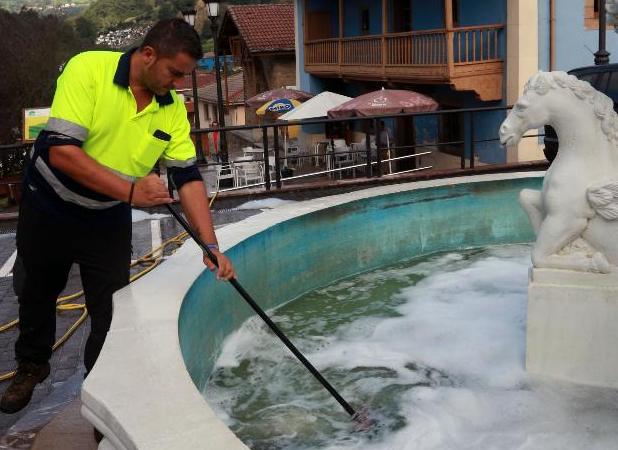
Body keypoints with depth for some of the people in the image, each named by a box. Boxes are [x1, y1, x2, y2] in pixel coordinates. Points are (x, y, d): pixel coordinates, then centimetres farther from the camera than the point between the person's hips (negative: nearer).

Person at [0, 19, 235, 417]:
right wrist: (130, 190, -37)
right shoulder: (88, 69, -25)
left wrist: (211, 246, -20)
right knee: (38, 293, 19)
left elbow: (189, 178, -11)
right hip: (49, 206, -2)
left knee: (112, 310, 0)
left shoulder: (173, 109, -12)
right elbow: (61, 151, -32)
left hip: (108, 222, 2)